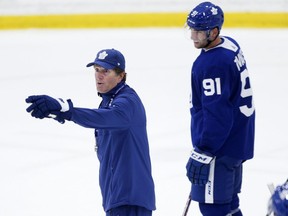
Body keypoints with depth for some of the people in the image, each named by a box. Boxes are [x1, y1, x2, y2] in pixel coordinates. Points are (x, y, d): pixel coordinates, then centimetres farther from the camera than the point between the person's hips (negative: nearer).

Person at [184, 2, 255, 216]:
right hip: (237, 139, 10)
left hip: (221, 148, -10)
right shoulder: (230, 46, 6)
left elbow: (217, 115, -26)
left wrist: (203, 153, -22)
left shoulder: (213, 64, -25)